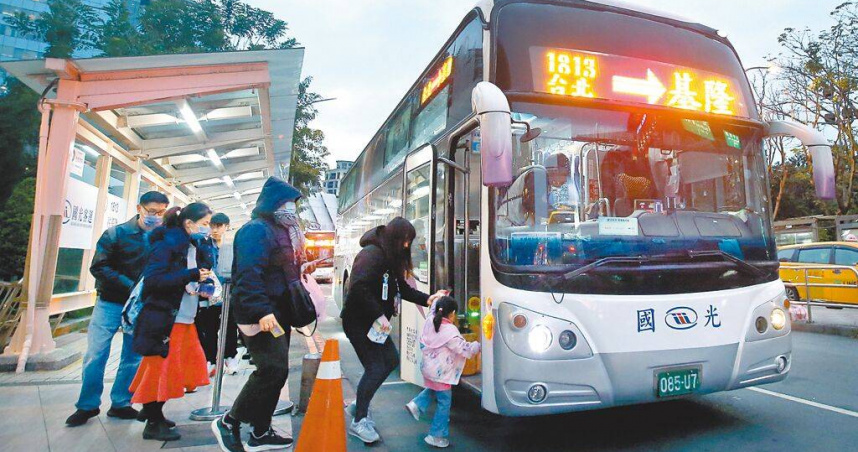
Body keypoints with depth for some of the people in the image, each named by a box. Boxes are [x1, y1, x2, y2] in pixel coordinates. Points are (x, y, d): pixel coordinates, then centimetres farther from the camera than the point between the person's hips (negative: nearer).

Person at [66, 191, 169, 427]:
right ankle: (88, 405, 19)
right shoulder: (116, 234, -7)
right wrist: (131, 286, -21)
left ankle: (121, 404, 23)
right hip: (111, 302, -1)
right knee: (95, 355, 1)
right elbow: (99, 267, -11)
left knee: (133, 357, 8)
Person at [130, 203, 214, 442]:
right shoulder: (167, 244, -14)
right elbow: (153, 280, -23)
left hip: (184, 319, 9)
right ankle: (153, 424, 15)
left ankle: (154, 412, 29)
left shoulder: (192, 247, 12)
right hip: (164, 320, -9)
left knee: (185, 365, 13)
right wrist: (192, 275, -26)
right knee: (161, 369, 0)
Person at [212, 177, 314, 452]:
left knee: (276, 371, 12)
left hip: (278, 311, 10)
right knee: (273, 370, -12)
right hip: (260, 314, -10)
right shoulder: (257, 230, -14)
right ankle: (228, 422, 7)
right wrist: (261, 311, -31)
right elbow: (248, 274, -26)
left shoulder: (280, 231, 18)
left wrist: (301, 269, 10)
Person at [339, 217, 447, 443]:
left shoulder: (391, 258, 8)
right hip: (358, 321, -10)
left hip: (372, 322, 10)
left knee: (391, 360, 13)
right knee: (375, 368, -6)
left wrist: (427, 299, 1)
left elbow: (402, 288, 11)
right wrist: (379, 315, -26)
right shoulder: (372, 254, -22)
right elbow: (359, 288, -30)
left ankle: (359, 404, 27)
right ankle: (358, 421, 12)